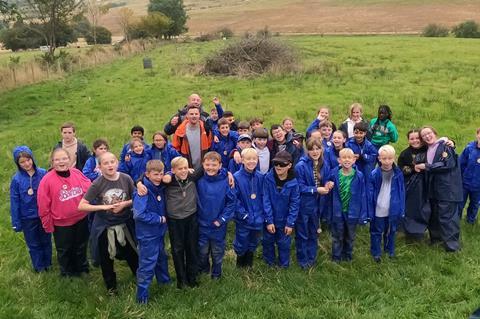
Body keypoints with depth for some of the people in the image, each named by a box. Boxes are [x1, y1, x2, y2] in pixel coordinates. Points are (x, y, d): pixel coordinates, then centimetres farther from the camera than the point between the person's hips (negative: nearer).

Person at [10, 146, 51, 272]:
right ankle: (39, 266, 38)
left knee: (46, 240, 19)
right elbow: (15, 202, -6)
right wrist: (16, 222, -3)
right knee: (33, 244, 17)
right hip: (28, 218, 0)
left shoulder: (43, 173, -14)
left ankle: (47, 263, 40)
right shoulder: (16, 179, -14)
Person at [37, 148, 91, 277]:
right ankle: (67, 273, 42)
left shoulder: (77, 173, -9)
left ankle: (83, 269, 47)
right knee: (64, 250, 18)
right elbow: (43, 206, -13)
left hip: (81, 219, 3)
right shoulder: (47, 180, -19)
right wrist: (48, 225, -8)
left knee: (81, 246, 23)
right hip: (61, 223, -3)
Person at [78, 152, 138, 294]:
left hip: (125, 224, 1)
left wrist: (125, 204, -19)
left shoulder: (126, 179, -12)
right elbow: (81, 206, -16)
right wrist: (103, 207, -25)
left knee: (132, 254, 18)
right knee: (106, 260, 17)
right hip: (104, 227, -1)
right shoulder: (97, 184, -17)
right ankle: (111, 286, 41)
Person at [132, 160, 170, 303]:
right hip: (147, 234, -8)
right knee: (147, 263, 0)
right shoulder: (143, 192, -25)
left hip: (159, 231, 8)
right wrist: (159, 219, -20)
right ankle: (142, 294, 13)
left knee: (162, 257, 24)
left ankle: (164, 280, 45)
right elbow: (139, 214, -29)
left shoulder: (161, 187, -3)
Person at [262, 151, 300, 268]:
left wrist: (290, 223, -10)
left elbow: (295, 204, -9)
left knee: (284, 243, 13)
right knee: (268, 241, 16)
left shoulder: (293, 182, -15)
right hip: (270, 219, 1)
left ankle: (284, 266, 34)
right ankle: (269, 263, 39)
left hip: (284, 220, -1)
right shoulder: (268, 178, -15)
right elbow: (266, 200, -14)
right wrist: (269, 221, -15)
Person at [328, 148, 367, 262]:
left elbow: (362, 196, -9)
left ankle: (348, 255, 41)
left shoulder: (359, 176, -13)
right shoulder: (334, 174, -11)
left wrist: (363, 215, -8)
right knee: (337, 236, 15)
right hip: (338, 212, 0)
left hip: (352, 212, 0)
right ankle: (336, 256, 34)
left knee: (350, 236, 20)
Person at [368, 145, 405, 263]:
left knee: (391, 231, 20)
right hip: (378, 210, -2)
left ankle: (390, 250, 38)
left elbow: (402, 193, 0)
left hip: (393, 210, 2)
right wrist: (370, 211, -9)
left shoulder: (398, 174, -7)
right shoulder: (374, 174, -13)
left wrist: (402, 210, 0)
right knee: (376, 232, 12)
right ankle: (376, 253, 27)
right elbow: (370, 193, -8)